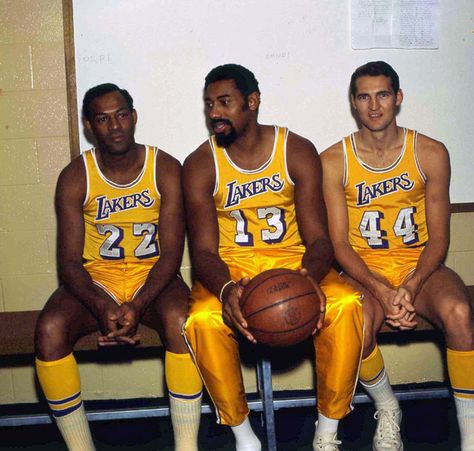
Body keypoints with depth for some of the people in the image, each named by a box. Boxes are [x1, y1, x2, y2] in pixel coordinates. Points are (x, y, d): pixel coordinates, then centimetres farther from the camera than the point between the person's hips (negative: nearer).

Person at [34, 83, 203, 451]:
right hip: (95, 278, 1)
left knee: (179, 320, -35)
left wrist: (137, 307, -26)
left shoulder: (166, 169, -6)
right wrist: (103, 309, -27)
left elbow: (172, 252, -10)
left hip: (153, 276, -1)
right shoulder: (75, 178, -4)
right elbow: (69, 261, -8)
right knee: (49, 329, -28)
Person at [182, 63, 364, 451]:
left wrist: (309, 277, -31)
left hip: (294, 262, 1)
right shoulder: (200, 165, -2)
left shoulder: (298, 151, -1)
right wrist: (226, 289, -32)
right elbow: (203, 250, -9)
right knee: (203, 320, -33)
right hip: (230, 269, 0)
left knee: (347, 304, -29)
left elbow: (318, 238, -6)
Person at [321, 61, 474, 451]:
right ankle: (387, 410, -1)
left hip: (420, 265, 1)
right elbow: (339, 244, -5)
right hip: (365, 270, -1)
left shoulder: (430, 153, 1)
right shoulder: (334, 162, -2)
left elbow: (439, 238, 0)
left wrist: (411, 287, -18)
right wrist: (382, 291, -20)